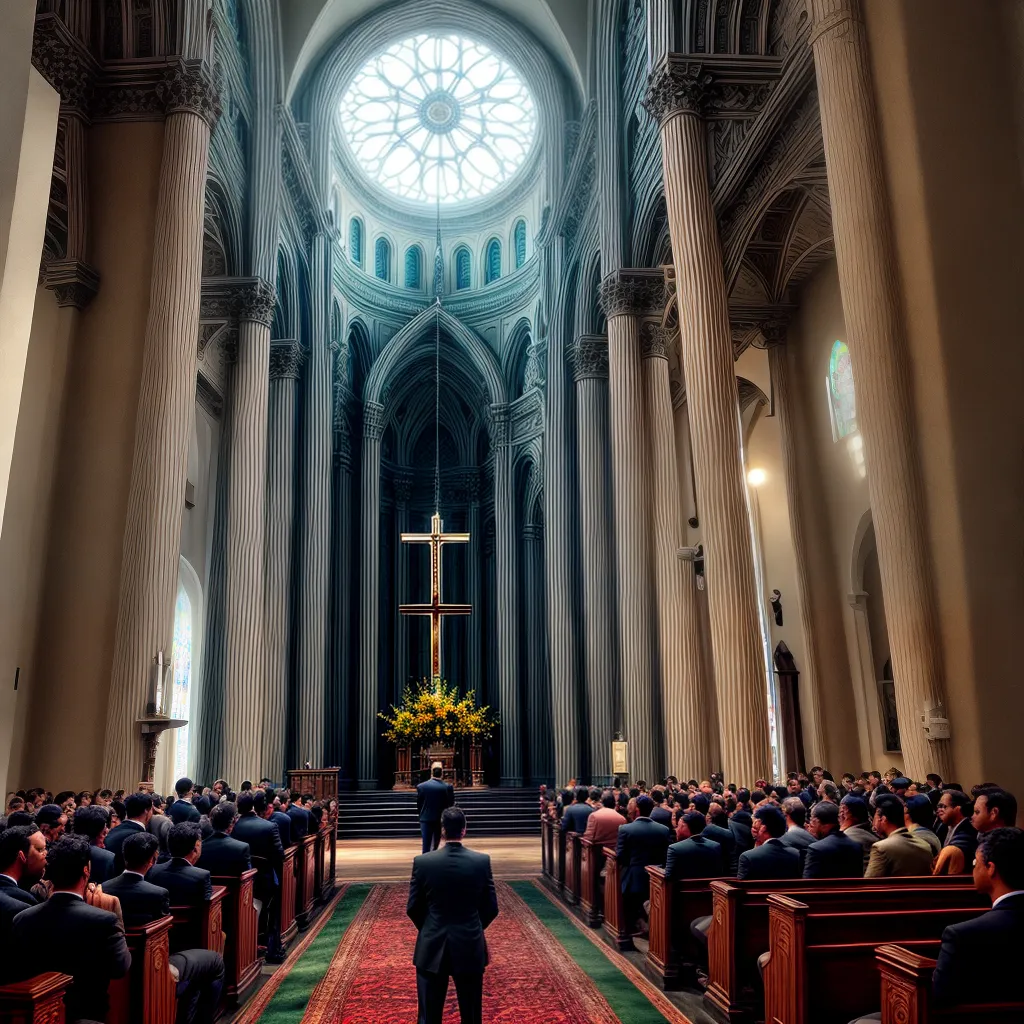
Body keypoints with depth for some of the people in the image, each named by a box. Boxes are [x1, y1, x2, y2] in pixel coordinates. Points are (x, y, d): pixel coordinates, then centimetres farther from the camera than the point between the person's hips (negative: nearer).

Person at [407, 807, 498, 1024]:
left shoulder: (422, 861, -11)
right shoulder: (482, 861, -10)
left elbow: (413, 908, -3)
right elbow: (491, 908, -2)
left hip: (432, 949, 0)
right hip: (470, 948, 1)